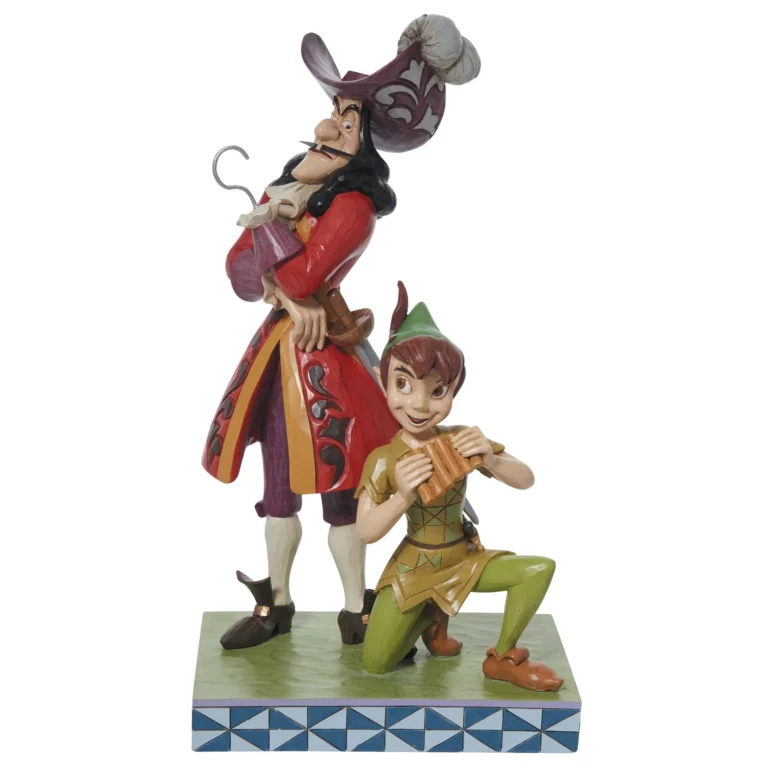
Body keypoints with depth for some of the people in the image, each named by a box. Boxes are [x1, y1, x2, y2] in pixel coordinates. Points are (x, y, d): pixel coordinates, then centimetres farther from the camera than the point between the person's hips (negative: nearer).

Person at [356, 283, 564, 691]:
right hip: (413, 570, -2)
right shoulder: (384, 458, -15)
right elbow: (365, 531, -16)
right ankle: (429, 616, 20)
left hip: (466, 559, 2)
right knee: (375, 664, -12)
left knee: (541, 567, -15)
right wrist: (402, 496, -33)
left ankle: (503, 657, 3)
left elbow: (526, 480, -5)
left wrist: (490, 461, -26)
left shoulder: (462, 441, -9)